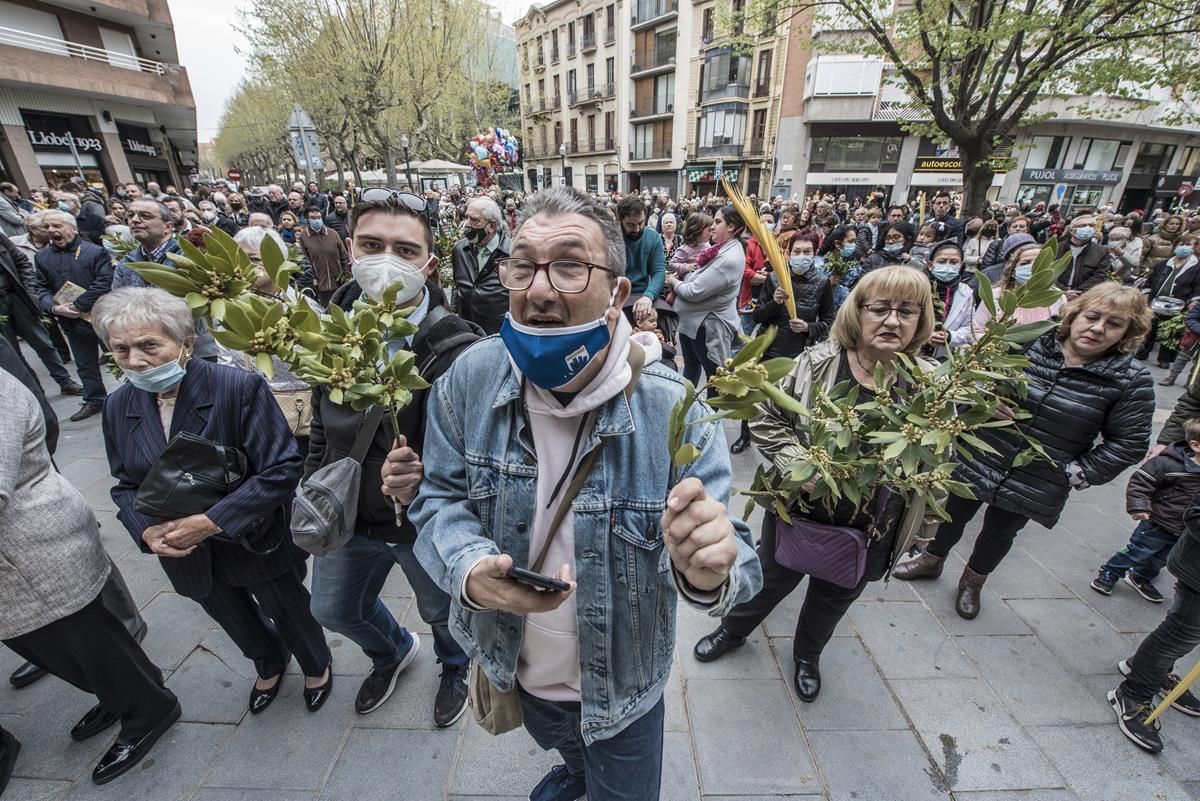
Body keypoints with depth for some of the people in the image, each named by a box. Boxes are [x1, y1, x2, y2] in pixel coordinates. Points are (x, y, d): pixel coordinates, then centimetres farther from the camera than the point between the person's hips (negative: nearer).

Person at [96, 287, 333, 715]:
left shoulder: (240, 388, -27)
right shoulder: (119, 406, -7)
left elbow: (283, 469, -27)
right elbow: (126, 485, 4)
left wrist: (212, 521, -30)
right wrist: (146, 529, -15)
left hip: (257, 546, -5)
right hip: (186, 554, 5)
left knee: (290, 617, 20)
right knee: (239, 625, 30)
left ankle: (317, 665, 53)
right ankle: (269, 665, 62)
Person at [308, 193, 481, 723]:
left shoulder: (456, 347, -27)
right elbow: (322, 424, 5)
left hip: (427, 525, -5)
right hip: (347, 518, 6)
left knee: (442, 614, 23)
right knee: (334, 610, 29)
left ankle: (455, 668, 60)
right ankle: (393, 651, 63)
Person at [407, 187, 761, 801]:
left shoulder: (671, 410, -28)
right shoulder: (468, 380, -19)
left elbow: (733, 557, -23)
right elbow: (441, 501, -11)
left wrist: (711, 571, -47)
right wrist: (470, 572, -31)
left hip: (621, 684, -3)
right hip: (517, 669, 4)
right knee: (559, 746, 38)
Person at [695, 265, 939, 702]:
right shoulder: (818, 362, -16)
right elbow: (766, 420, -11)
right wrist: (800, 465, -23)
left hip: (867, 526, 2)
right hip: (798, 507, -2)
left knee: (835, 595, 26)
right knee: (773, 577, 21)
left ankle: (807, 655, 57)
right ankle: (732, 630, 52)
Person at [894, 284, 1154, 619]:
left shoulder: (1132, 380, -11)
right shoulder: (1033, 345, -10)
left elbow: (1128, 441, -6)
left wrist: (1077, 474, -12)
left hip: (1036, 485, -1)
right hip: (980, 462, 1)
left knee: (999, 532, 17)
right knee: (956, 513, 18)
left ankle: (973, 581, 44)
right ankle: (932, 559, 45)